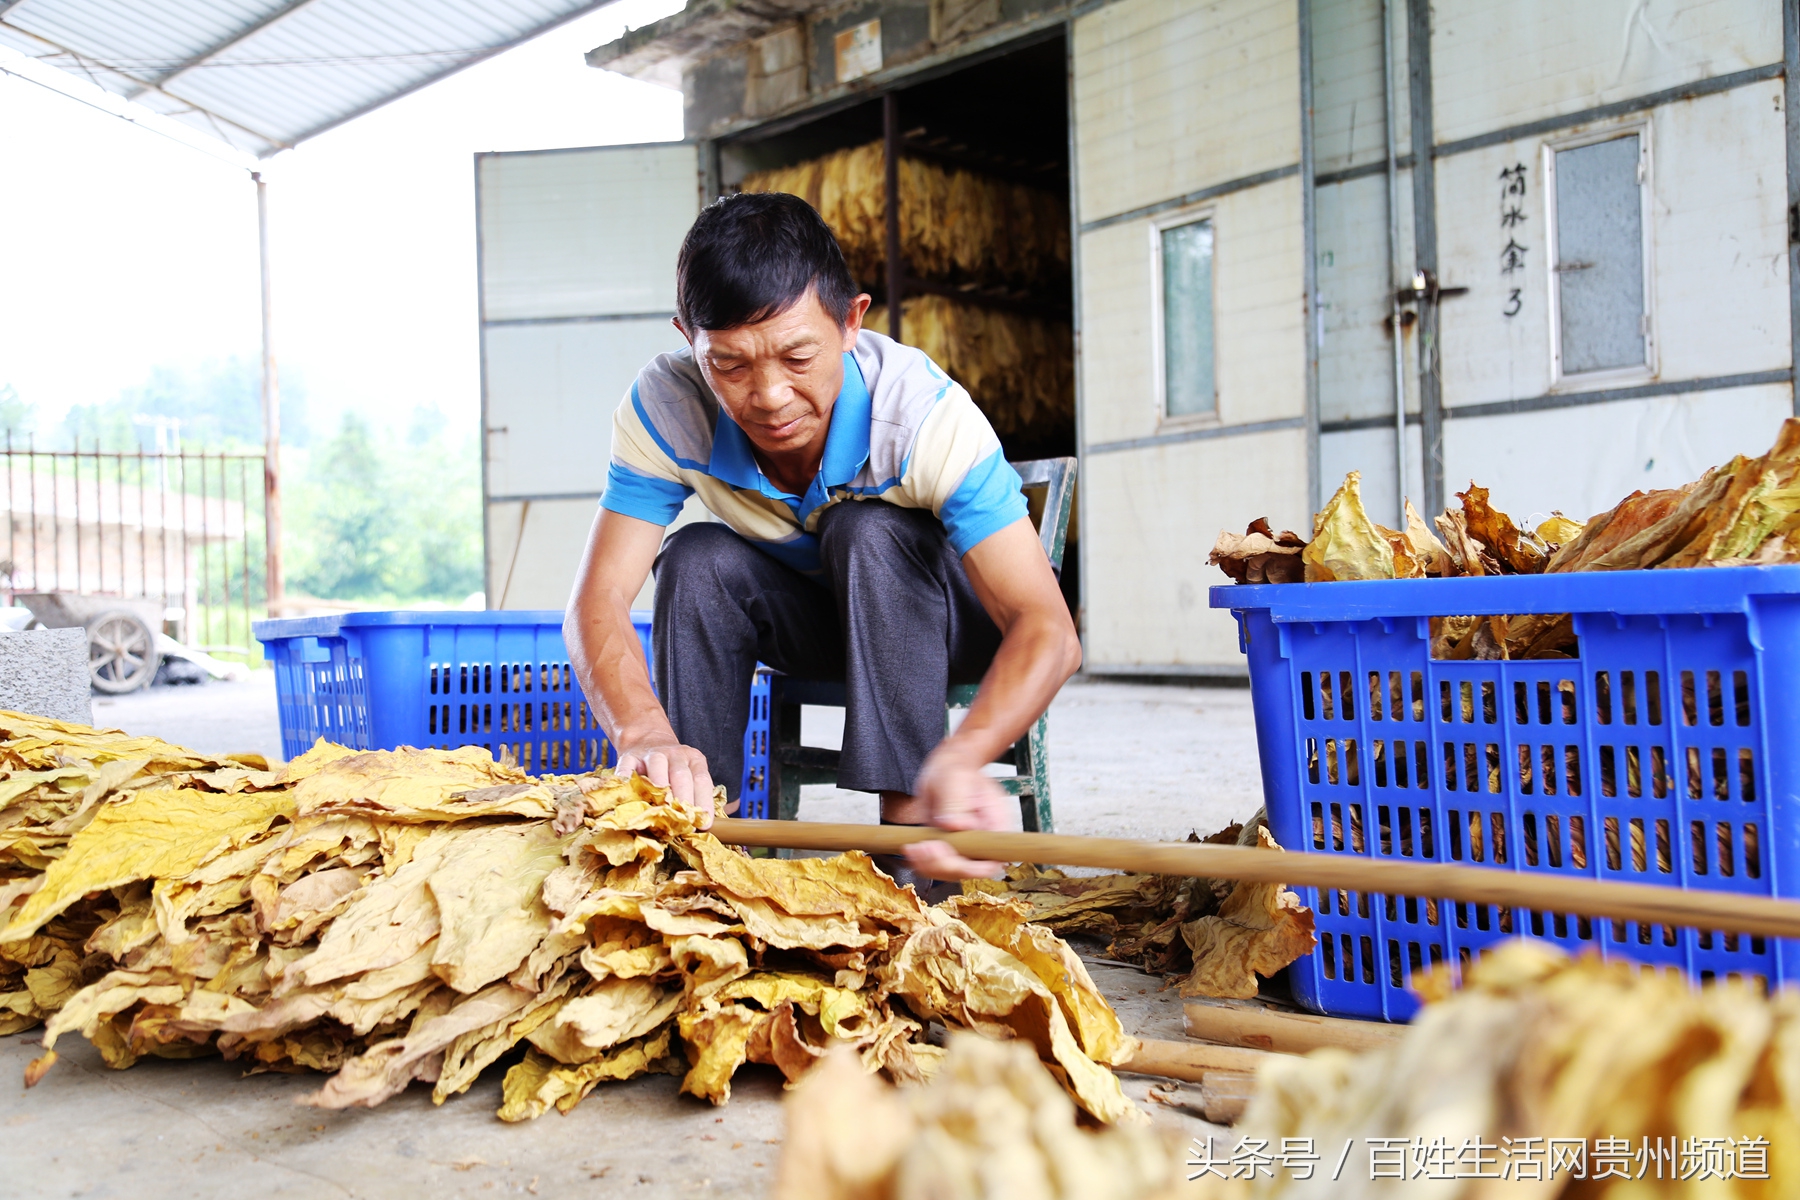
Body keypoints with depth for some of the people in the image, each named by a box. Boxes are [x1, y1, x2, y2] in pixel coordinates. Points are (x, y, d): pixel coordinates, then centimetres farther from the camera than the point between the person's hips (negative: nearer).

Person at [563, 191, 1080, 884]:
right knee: (698, 559, -26)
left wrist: (956, 760, -60)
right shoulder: (664, 409, -25)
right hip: (810, 623, 3)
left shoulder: (925, 412, -34)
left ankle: (909, 833, -33)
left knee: (868, 532, -33)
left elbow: (1047, 629, -39)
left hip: (938, 618, -2)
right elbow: (597, 601, -27)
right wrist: (643, 731, -50)